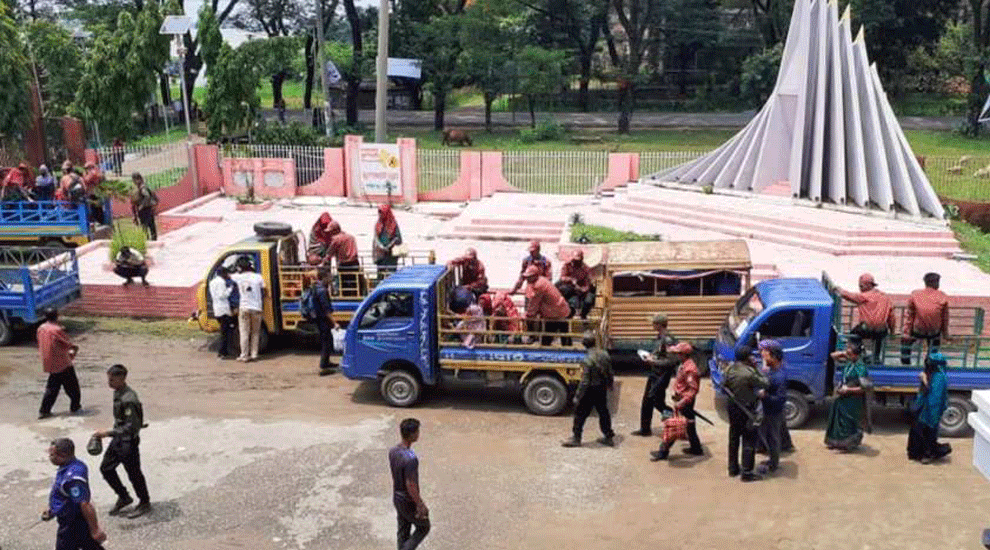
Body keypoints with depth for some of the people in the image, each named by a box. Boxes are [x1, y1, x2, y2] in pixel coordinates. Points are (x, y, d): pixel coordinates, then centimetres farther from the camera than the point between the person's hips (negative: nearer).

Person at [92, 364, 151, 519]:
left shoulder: (128, 399, -28)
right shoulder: (117, 393, 2)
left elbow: (131, 426, -28)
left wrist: (108, 433, -27)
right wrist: (113, 432, 21)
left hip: (129, 441, -10)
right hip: (118, 438, 10)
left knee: (134, 473, 5)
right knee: (106, 467, 15)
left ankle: (145, 503, 24)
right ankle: (124, 497, 31)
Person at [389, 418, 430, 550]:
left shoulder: (392, 451, -7)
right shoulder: (411, 459, -33)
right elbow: (411, 486, -29)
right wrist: (420, 505, -18)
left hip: (397, 499, 7)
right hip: (409, 502, -7)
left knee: (403, 532, 20)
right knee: (423, 527, 15)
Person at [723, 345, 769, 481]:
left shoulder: (730, 369, -3)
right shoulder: (749, 373, -25)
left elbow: (724, 386, 7)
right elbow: (765, 384, -14)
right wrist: (756, 368, -10)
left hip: (733, 408, 7)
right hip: (747, 411, -7)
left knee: (734, 438, 19)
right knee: (749, 441, 3)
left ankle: (733, 468, 29)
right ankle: (747, 472, 8)